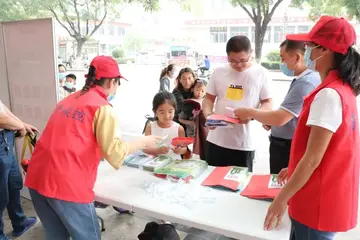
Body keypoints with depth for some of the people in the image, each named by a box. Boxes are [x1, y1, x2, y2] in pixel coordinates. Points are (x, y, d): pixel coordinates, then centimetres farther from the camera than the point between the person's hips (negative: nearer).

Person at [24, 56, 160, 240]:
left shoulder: (69, 99, 17)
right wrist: (143, 142, 2)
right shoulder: (103, 108, -6)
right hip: (67, 184, -7)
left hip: (37, 177, 8)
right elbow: (114, 153, -12)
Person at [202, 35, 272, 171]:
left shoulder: (261, 73, -2)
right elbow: (209, 98, 11)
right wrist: (208, 115, -10)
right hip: (216, 140, 3)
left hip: (244, 144, -2)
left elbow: (267, 104, -1)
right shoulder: (218, 72, 4)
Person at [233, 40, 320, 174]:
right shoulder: (303, 80, 10)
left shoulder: (305, 83, -24)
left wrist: (250, 112, -13)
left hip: (288, 149, -9)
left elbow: (279, 119, -26)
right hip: (285, 146, 10)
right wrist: (270, 121, 4)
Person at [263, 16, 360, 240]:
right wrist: (294, 170, 19)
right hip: (331, 196, 9)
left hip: (319, 202, -9)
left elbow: (313, 159, -24)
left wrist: (282, 199, -17)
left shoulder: (329, 95, -23)